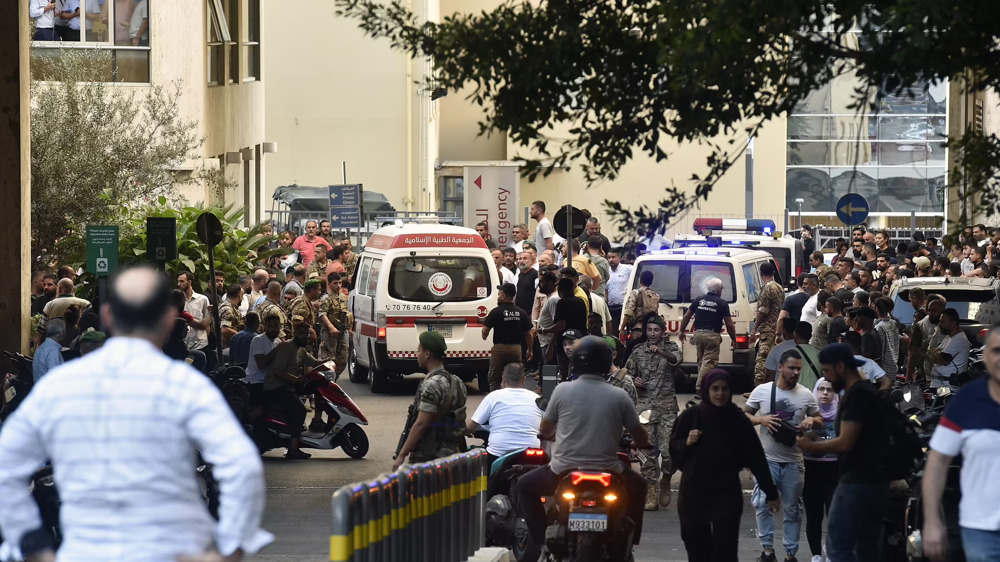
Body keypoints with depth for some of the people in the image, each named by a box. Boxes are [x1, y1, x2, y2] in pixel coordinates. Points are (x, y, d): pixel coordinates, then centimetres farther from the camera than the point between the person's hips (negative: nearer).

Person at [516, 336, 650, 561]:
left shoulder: (563, 391, -3)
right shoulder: (619, 396, -1)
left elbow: (544, 431, 11)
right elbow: (641, 439, 6)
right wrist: (640, 443, 31)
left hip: (564, 472, -1)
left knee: (525, 486, 27)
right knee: (637, 487, 32)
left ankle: (538, 541, 15)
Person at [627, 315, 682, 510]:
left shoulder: (670, 347, 5)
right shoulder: (638, 352, 10)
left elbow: (676, 358, -19)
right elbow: (627, 374, 18)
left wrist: (660, 352, -38)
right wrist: (634, 381, -5)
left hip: (667, 407, -2)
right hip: (644, 405, 2)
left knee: (668, 449, -10)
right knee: (647, 451, -3)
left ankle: (665, 481, 18)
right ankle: (651, 494, 0)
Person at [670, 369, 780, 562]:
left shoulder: (738, 421, -4)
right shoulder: (691, 416, -2)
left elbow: (756, 459, 0)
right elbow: (674, 450, 8)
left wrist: (771, 493, 1)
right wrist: (687, 443, -14)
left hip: (726, 496, -2)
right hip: (693, 495, 2)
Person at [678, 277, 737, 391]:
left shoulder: (699, 300, 9)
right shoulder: (722, 303, -2)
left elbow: (686, 317, 12)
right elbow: (729, 325, -3)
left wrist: (682, 331, 24)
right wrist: (734, 340, 9)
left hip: (698, 334, 5)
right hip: (712, 335, -5)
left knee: (701, 362, 16)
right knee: (709, 363, -7)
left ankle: (700, 387, 18)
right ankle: (700, 388, -18)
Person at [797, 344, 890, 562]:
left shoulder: (856, 395, -14)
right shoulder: (867, 391, 17)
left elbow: (845, 443, -19)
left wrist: (811, 446, -5)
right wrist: (820, 441, 13)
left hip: (857, 484, -10)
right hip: (875, 484, 10)